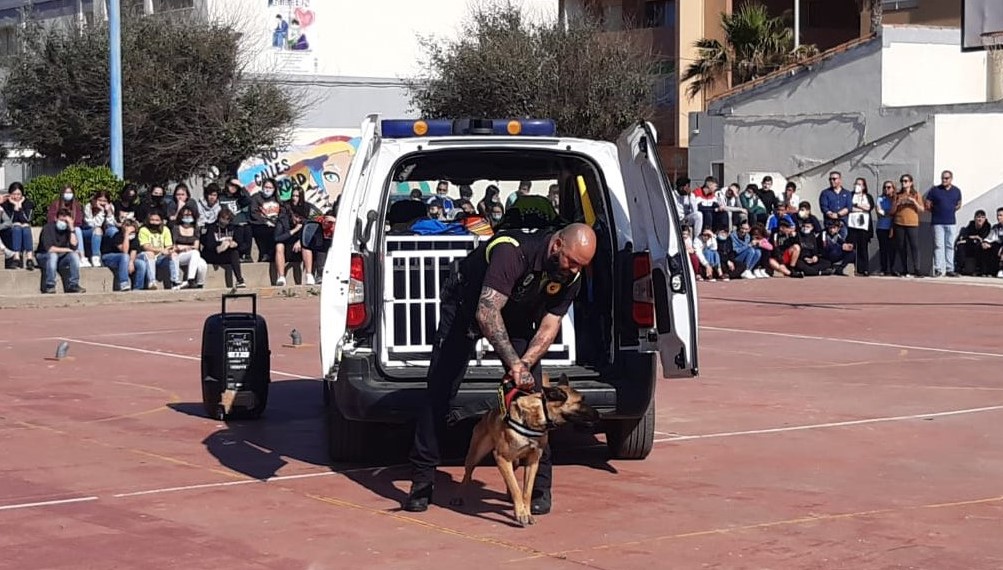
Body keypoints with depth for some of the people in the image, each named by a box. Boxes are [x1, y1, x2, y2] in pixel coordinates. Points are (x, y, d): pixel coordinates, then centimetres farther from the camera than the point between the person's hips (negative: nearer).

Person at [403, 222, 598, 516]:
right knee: (439, 391, -6)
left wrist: (525, 364, -36)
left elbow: (549, 326, -18)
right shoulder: (513, 251, -41)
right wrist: (514, 362, -55)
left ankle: (540, 485, -1)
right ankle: (421, 482, 2)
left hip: (516, 317, 4)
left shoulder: (570, 277, -21)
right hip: (465, 304, -4)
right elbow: (487, 312, -47)